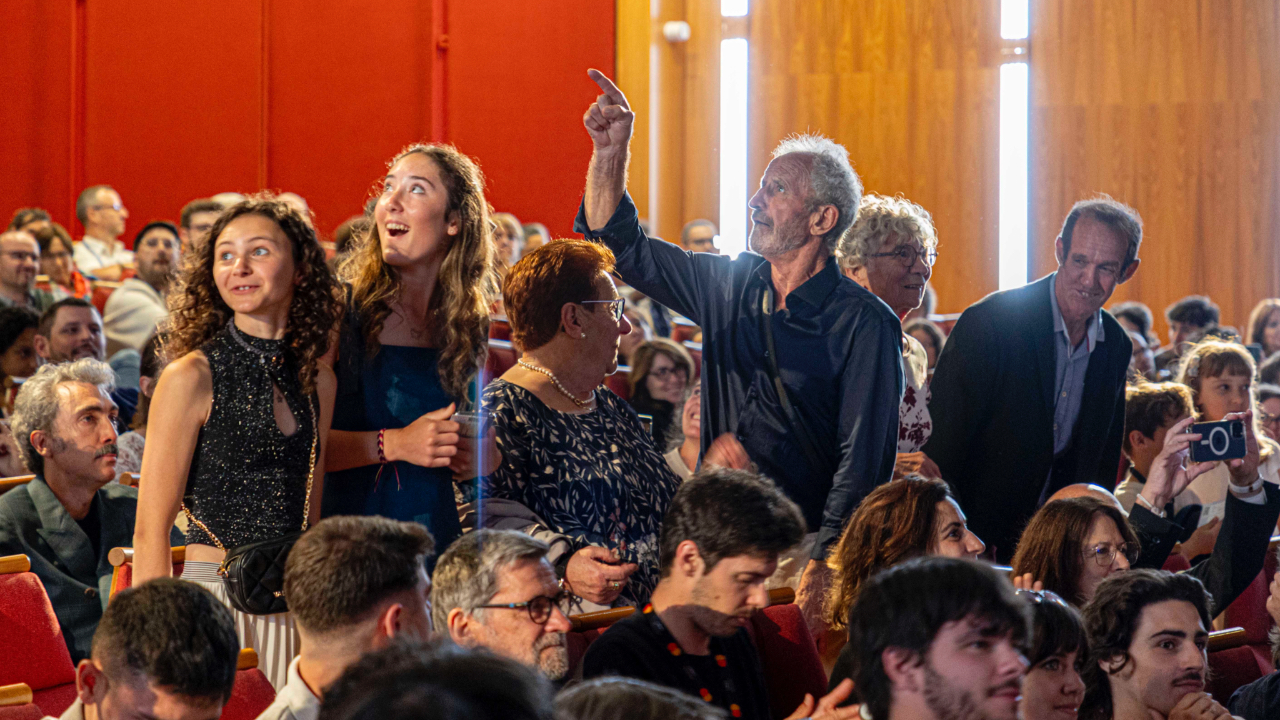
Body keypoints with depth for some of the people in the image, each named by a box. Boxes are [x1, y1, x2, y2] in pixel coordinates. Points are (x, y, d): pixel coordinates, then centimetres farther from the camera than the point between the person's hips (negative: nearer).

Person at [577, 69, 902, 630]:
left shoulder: (865, 323, -6)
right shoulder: (728, 287, 10)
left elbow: (864, 457, -11)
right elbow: (623, 249, 20)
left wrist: (820, 567, -19)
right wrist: (610, 153, 8)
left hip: (804, 549, -4)